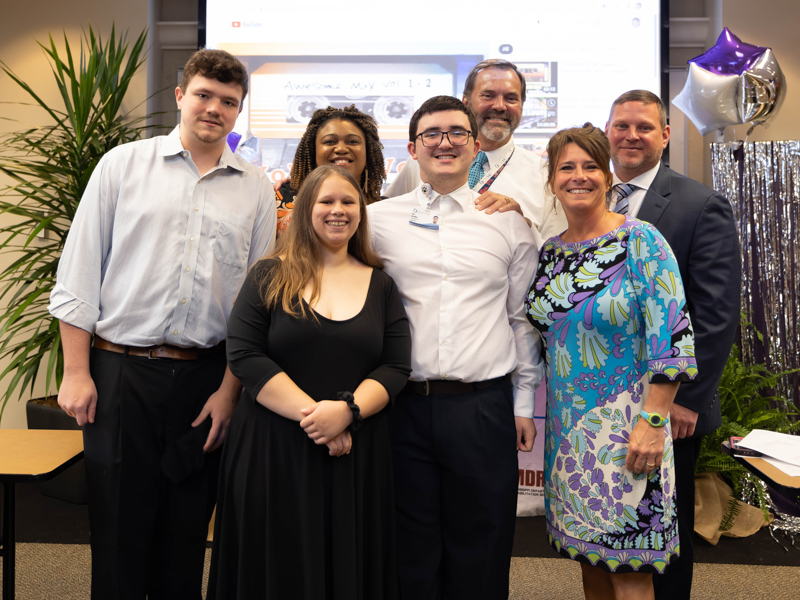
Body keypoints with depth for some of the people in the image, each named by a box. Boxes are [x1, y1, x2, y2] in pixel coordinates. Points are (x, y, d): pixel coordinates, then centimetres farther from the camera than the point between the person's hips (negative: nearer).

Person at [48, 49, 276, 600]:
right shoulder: (124, 164, 5)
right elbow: (80, 273, 3)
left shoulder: (256, 189, 7)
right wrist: (77, 371, -3)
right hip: (120, 370, -1)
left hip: (207, 378, 1)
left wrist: (230, 389, 1)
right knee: (117, 527, 7)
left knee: (186, 532, 12)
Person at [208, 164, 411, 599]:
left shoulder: (380, 285, 8)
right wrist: (310, 412, -17)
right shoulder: (269, 277, 2)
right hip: (272, 449, -1)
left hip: (356, 455, 2)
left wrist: (348, 410, -18)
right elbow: (244, 355, -9)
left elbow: (396, 367, 0)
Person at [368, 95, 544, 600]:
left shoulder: (510, 222, 7)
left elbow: (524, 317, 10)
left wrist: (525, 402, 7)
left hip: (484, 407, 0)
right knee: (410, 552, 11)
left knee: (480, 554, 11)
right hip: (404, 405, 0)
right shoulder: (377, 219, 6)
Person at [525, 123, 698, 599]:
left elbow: (672, 338, -15)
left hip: (625, 428, -5)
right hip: (567, 426, 6)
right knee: (588, 553, 16)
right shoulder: (550, 251, 8)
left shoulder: (641, 241, -10)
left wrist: (652, 422, -19)